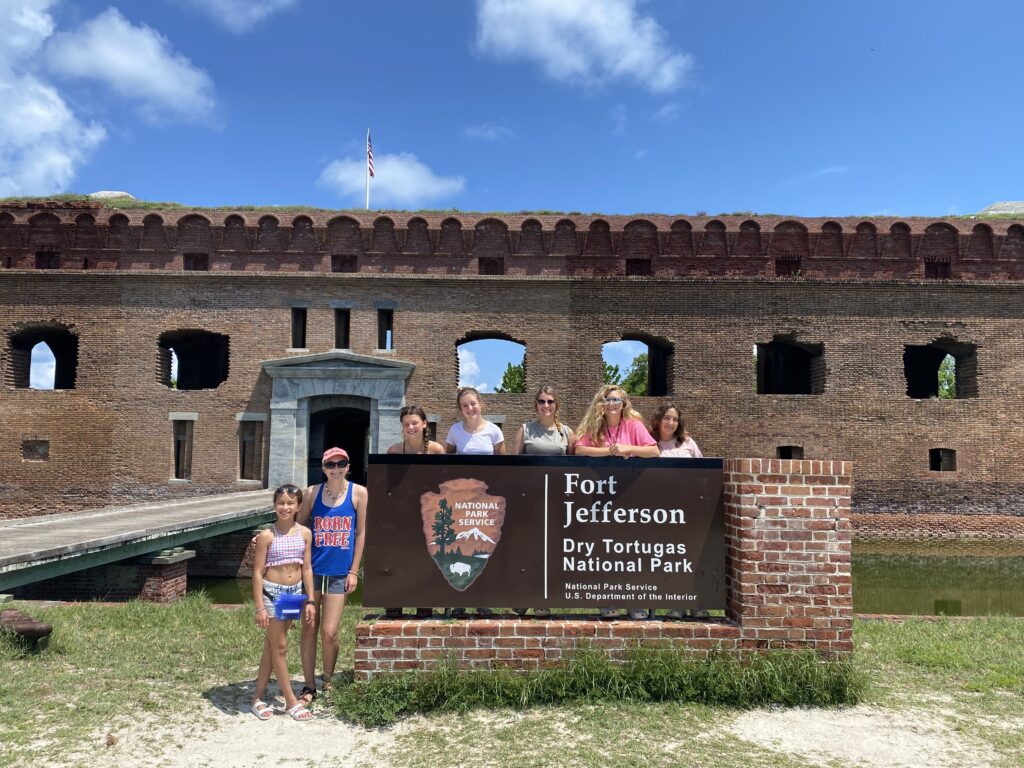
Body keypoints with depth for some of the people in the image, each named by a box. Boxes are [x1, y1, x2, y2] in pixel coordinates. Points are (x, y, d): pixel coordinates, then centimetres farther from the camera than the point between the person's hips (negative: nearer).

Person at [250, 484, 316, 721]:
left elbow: (306, 568, 6)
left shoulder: (304, 533, 1)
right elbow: (258, 572, -9)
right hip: (272, 592, -4)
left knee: (271, 645, 14)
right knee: (280, 647, 2)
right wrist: (260, 607, -13)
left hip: (295, 592, 4)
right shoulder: (267, 536, -11)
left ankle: (258, 698, 24)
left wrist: (310, 601, 4)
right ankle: (291, 702, 12)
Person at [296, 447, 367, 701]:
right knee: (309, 628, 5)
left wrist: (354, 571, -2)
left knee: (329, 632, -1)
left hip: (340, 573, -1)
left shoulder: (358, 493, -3)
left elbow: (361, 533, 0)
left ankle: (328, 680, 25)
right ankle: (309, 686, 20)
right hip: (312, 569, 1)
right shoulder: (312, 492, 0)